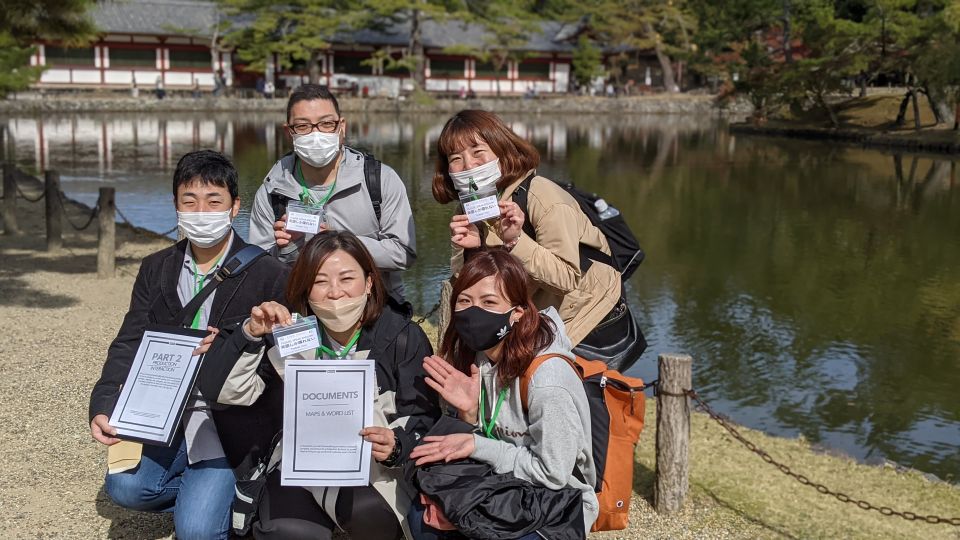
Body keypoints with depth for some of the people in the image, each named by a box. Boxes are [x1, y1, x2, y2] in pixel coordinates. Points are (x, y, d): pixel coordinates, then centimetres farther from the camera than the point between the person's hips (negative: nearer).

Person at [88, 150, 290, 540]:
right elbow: (129, 346, 2)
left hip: (234, 420, -5)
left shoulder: (269, 275, -8)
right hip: (170, 414, 5)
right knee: (125, 486, -18)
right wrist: (102, 407, -12)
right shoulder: (156, 269, 7)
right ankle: (208, 496, 9)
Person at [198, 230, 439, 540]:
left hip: (379, 465, -1)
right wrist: (251, 334, -23)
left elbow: (424, 417, -9)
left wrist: (397, 445, -32)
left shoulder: (403, 337, -7)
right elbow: (219, 389, -8)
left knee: (371, 514, -35)